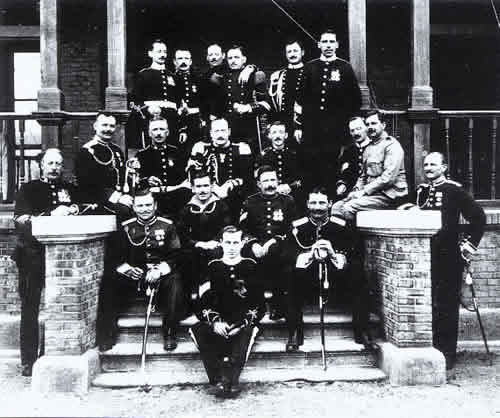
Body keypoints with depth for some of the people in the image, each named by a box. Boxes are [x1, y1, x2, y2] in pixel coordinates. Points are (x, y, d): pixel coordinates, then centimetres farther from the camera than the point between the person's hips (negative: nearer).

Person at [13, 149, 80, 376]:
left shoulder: (70, 189, 19)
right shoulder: (28, 189, 10)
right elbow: (20, 219, -3)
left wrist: (71, 211, -7)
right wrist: (51, 215, -12)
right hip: (32, 256, -2)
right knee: (30, 308, -1)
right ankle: (28, 361, 5)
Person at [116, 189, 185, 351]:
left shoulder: (167, 225, 1)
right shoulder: (126, 227, 6)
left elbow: (175, 255, -2)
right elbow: (118, 255, 6)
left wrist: (160, 270, -18)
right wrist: (127, 268, -14)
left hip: (162, 273, -2)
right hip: (134, 275, 2)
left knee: (175, 282, -33)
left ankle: (170, 334, -20)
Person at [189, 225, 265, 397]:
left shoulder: (251, 266, 9)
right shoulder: (213, 267, 13)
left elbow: (259, 304, 3)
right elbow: (203, 302, 6)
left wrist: (243, 322, -13)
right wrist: (214, 321, -13)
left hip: (242, 323, -2)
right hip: (217, 323, 2)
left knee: (247, 331, -34)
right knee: (197, 330, -27)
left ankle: (228, 379, -35)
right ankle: (219, 379, -31)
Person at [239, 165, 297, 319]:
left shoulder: (288, 201, 12)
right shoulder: (250, 203, 15)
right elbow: (243, 228, 8)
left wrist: (275, 241, -9)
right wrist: (253, 244, -9)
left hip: (280, 245, 0)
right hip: (257, 248, 1)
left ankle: (278, 307, -4)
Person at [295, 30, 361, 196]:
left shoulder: (345, 68, 5)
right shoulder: (310, 68, 10)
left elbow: (356, 99, 8)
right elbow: (300, 99, 8)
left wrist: (347, 122, 5)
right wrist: (299, 126, 3)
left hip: (335, 130, -1)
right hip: (310, 128, 1)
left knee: (330, 168, -1)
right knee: (310, 169, 0)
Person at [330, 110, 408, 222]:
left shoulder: (392, 145, -7)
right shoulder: (368, 148, 21)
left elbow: (388, 177, -18)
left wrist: (364, 191, -16)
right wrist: (356, 190, 3)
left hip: (389, 194, -8)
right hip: (371, 192, 8)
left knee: (349, 208, -26)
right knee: (336, 207, -9)